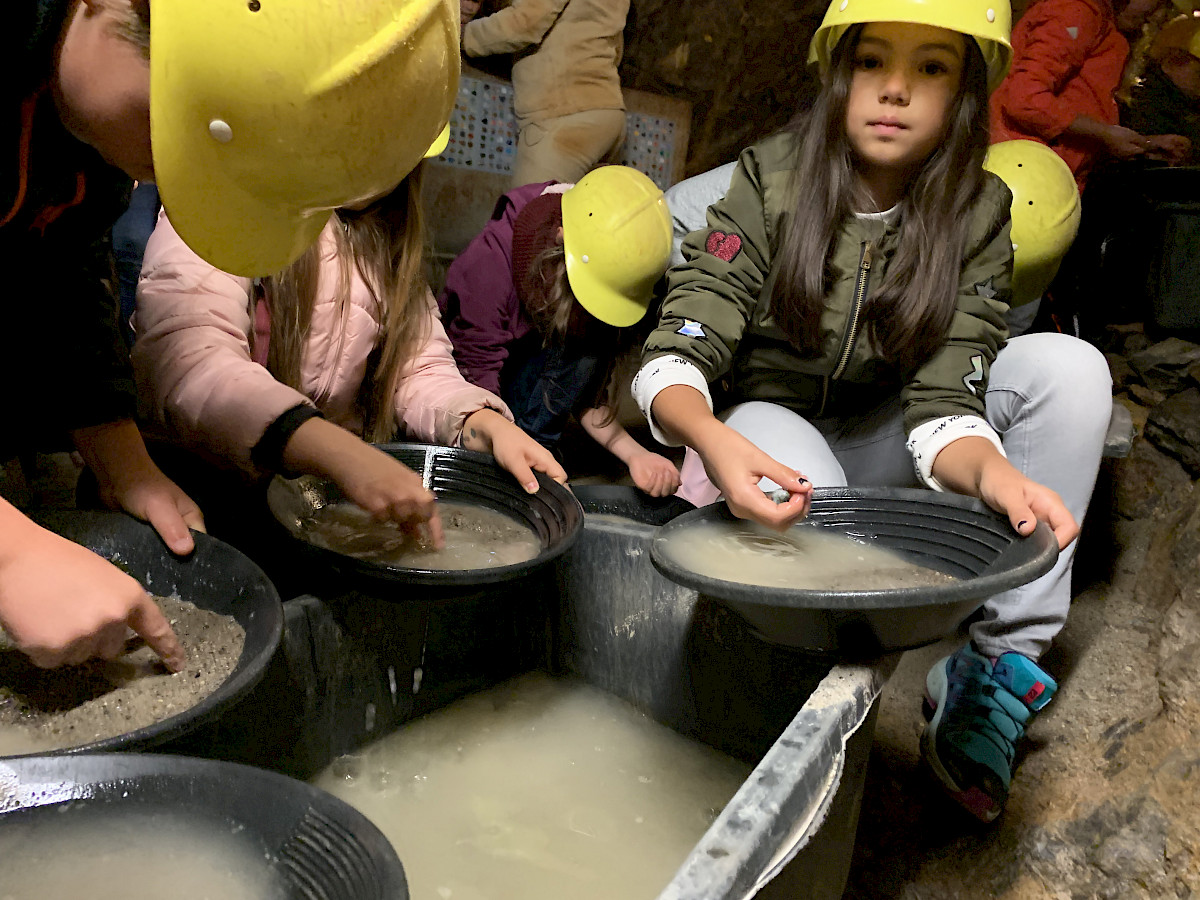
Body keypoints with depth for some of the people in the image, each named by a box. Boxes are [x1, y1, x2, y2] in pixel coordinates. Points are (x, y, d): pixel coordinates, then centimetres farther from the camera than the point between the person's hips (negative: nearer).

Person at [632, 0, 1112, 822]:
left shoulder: (975, 214, -9)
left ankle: (997, 663, -16)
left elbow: (942, 400, -18)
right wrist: (714, 440, -46)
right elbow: (676, 355, -23)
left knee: (1069, 367, -18)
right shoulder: (771, 182, -14)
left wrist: (992, 470, -43)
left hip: (877, 448, 3)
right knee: (780, 447, -39)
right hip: (763, 438, -3)